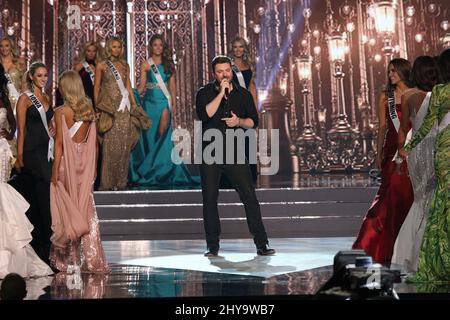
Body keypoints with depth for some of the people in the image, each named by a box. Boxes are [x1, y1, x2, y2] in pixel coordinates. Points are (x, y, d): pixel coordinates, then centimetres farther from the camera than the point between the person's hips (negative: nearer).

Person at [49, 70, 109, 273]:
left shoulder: (61, 112, -10)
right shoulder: (89, 110, 4)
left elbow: (59, 143, -12)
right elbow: (94, 142, 7)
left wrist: (55, 170, -9)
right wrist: (93, 167, 14)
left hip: (67, 162, -4)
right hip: (85, 163, 4)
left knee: (67, 210, 6)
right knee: (86, 210, 7)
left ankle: (67, 259, 13)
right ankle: (91, 258, 6)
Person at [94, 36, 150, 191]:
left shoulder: (124, 65, 14)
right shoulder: (101, 66, 4)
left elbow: (128, 85, 15)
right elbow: (97, 87, 5)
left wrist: (134, 104, 8)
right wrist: (97, 106, -1)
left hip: (125, 107, 4)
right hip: (110, 108, -4)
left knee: (124, 144, 1)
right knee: (111, 144, -7)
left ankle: (121, 180, 8)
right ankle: (108, 181, -2)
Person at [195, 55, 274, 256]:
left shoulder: (243, 95, 10)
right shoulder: (204, 93, 4)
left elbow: (254, 121, 9)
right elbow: (205, 114, -15)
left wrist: (239, 121, -10)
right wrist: (221, 93, -14)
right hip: (210, 155, 0)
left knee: (249, 196, -6)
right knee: (210, 199, 3)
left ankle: (261, 244, -2)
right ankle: (212, 246, 13)